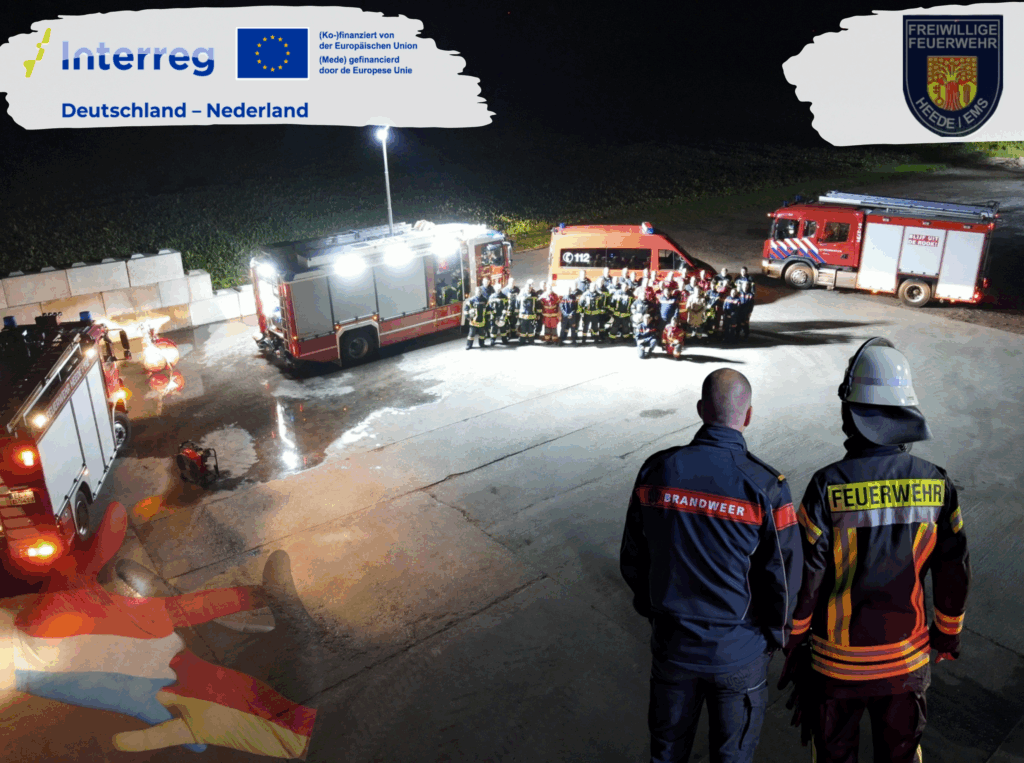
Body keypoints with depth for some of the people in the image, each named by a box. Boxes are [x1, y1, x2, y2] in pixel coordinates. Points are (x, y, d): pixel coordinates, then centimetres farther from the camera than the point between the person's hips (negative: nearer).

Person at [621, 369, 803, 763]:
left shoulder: (656, 471, -11)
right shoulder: (765, 486, -19)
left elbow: (632, 559, -2)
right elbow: (783, 577, -12)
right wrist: (776, 634, 7)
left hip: (672, 643, 2)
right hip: (739, 652, -2)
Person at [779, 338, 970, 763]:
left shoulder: (828, 485, -22)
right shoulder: (937, 485, -11)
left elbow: (805, 577, -16)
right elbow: (954, 572, -1)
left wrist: (795, 640, -1)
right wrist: (948, 634, 16)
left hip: (837, 658, -3)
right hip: (906, 657, 3)